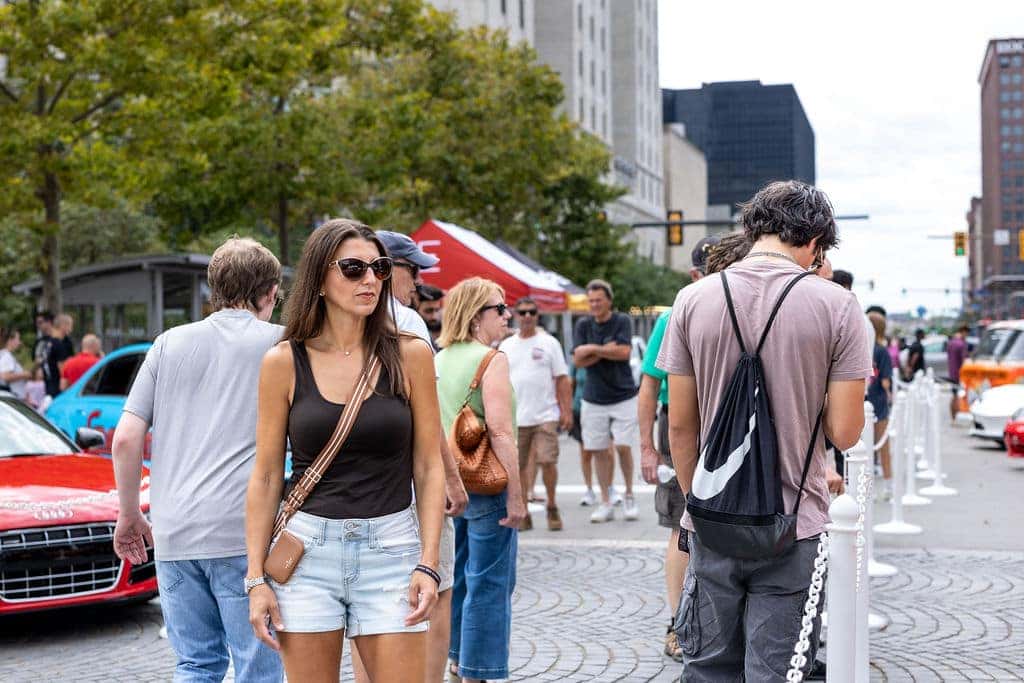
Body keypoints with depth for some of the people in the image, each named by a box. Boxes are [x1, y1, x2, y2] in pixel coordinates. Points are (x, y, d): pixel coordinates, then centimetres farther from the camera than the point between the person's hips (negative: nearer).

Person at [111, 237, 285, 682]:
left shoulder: (171, 343, 11)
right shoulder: (279, 344, 2)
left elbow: (125, 439, 7)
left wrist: (129, 516, 17)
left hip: (173, 533, 4)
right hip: (244, 531, -4)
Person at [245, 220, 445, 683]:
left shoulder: (409, 355, 1)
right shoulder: (284, 362, 0)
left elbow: (428, 467, 3)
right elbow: (266, 477, 4)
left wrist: (428, 563, -6)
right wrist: (256, 578, 0)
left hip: (391, 546, 0)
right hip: (307, 551, 0)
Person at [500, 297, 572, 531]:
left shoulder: (549, 343, 4)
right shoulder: (506, 346, 10)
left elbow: (562, 380, 3)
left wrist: (566, 411, -4)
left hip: (546, 415, -2)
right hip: (516, 418, 2)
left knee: (547, 461, -10)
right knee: (519, 466, 4)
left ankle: (552, 507, 10)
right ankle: (523, 514, 13)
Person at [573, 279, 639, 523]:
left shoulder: (622, 321, -3)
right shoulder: (583, 325, 6)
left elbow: (624, 352, -17)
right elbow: (578, 360, -3)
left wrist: (593, 349, -11)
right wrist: (607, 350, -11)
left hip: (623, 397, -3)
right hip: (594, 399, 3)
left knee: (623, 446, -7)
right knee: (598, 450, 3)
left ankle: (629, 495, 12)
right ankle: (605, 503, 11)